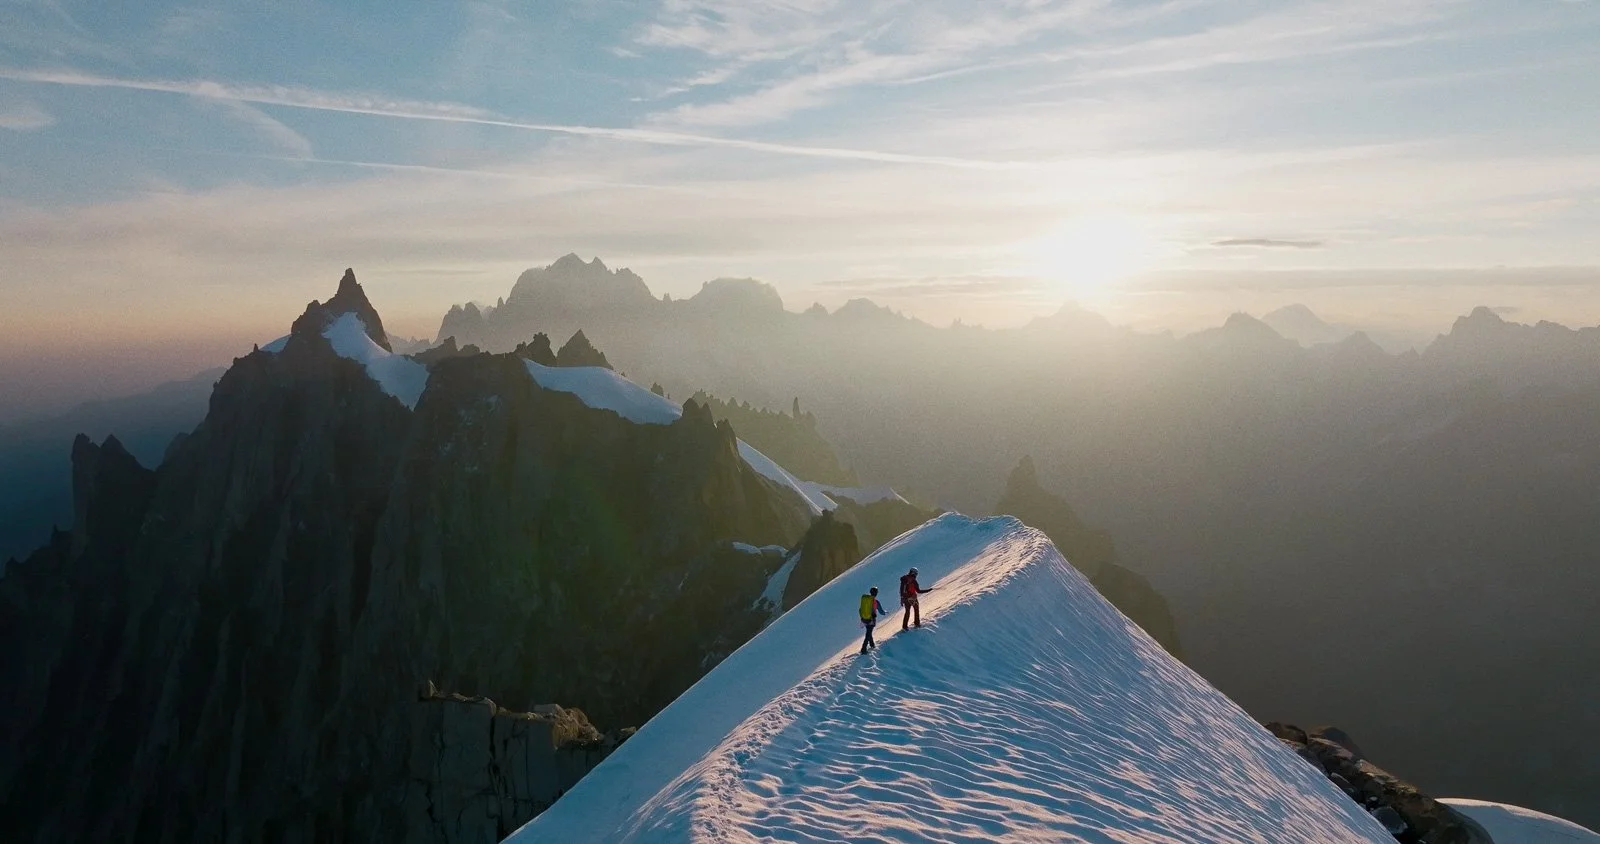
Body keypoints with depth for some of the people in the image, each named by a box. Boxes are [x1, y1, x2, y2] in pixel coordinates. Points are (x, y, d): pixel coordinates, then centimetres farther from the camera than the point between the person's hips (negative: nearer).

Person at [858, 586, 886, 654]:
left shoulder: (864, 598, -5)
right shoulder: (875, 602, -18)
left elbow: (861, 609, 6)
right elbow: (881, 612, -7)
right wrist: (886, 612, 16)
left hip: (864, 619, 5)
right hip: (871, 620, -5)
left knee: (869, 632, 25)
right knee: (868, 634, 5)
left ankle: (872, 645, 43)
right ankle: (863, 649, 3)